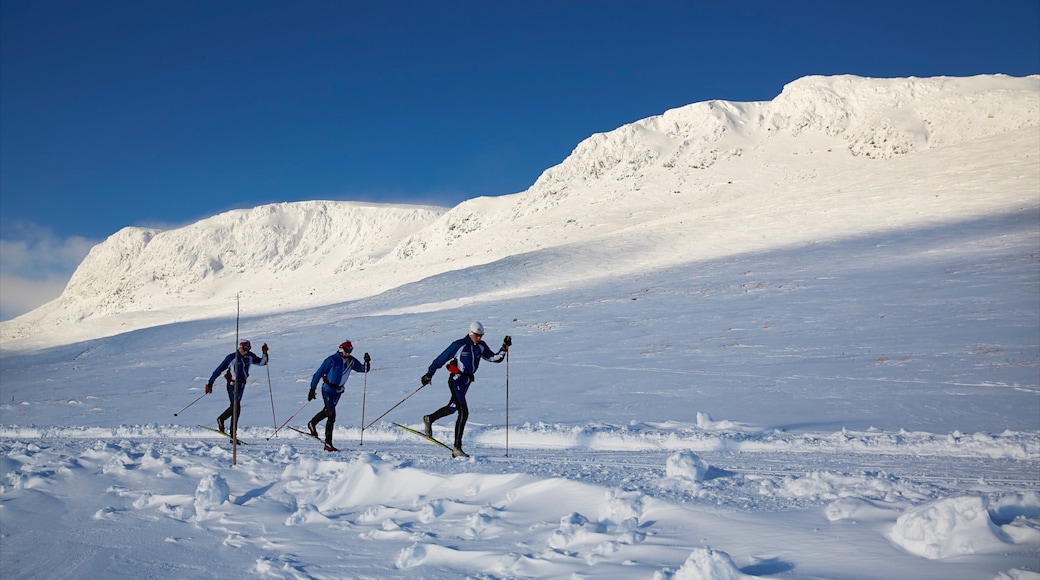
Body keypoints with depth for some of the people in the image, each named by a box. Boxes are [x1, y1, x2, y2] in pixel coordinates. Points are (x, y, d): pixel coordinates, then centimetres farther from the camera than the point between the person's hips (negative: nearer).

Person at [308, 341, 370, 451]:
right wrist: (312, 389, -12)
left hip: (338, 390, 7)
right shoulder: (332, 359, -15)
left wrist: (367, 362, -17)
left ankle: (312, 424, 50)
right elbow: (319, 373, -11)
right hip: (328, 389, -7)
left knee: (327, 411, 23)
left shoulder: (351, 361, 1)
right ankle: (328, 444, -10)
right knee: (331, 415, -14)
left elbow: (363, 369, 5)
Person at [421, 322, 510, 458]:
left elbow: (495, 358, 4)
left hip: (467, 381, 8)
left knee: (452, 408, 24)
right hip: (456, 380, -8)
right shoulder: (459, 345, -14)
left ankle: (429, 419, 49)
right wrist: (429, 373, -6)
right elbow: (441, 359, -9)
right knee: (464, 413, -17)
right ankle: (457, 448, -16)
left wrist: (504, 348, -11)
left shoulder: (481, 346, 4)